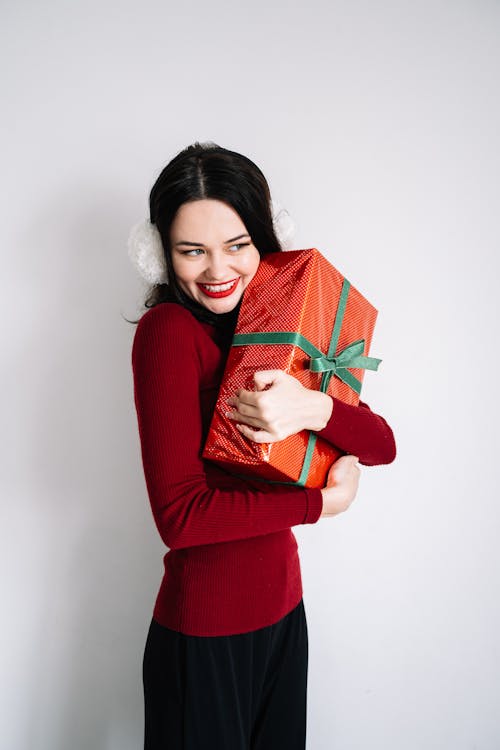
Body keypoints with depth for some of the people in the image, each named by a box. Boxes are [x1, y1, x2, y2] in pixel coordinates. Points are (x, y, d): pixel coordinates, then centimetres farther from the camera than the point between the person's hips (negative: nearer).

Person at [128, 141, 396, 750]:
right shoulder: (168, 330, -18)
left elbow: (382, 446, -5)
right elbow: (181, 516, -24)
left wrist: (312, 408, -26)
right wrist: (323, 501, -15)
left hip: (283, 611, 6)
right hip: (204, 634, -6)